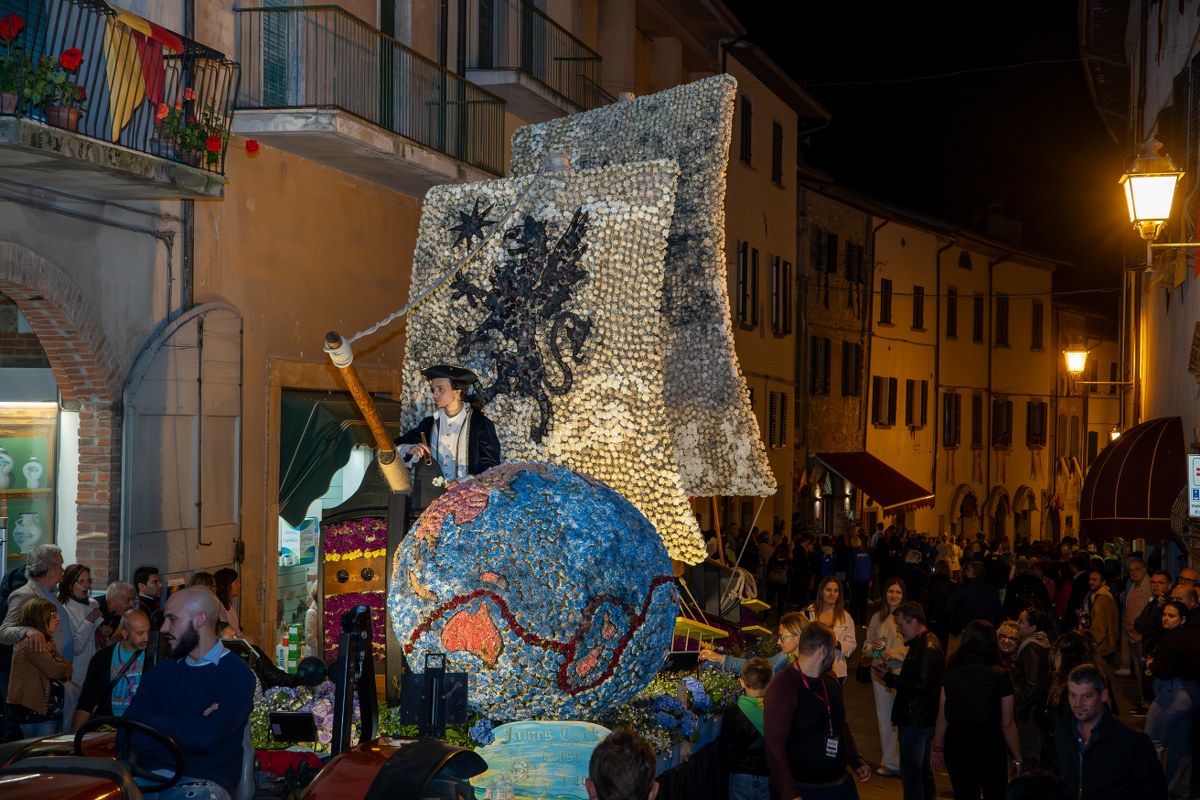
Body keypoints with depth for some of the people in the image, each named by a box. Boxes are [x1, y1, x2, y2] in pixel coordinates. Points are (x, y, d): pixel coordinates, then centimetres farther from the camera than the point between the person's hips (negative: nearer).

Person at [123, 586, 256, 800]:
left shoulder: (237, 675, 1)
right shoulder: (160, 672, 18)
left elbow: (207, 736, -14)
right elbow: (128, 734, 5)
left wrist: (152, 723, -1)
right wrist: (191, 728, -5)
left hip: (203, 782, -4)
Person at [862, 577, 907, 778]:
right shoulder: (877, 618, 10)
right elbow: (866, 645, 17)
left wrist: (894, 653, -18)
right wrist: (873, 648, -4)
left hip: (902, 672, -5)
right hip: (880, 672, 5)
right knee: (884, 718, 11)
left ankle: (899, 763, 0)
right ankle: (888, 761, 21)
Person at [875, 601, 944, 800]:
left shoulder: (927, 648, -19)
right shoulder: (923, 643, 14)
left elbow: (921, 686, -25)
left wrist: (890, 678, -17)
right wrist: (890, 676, 4)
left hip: (916, 722, -11)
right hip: (921, 721, 11)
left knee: (911, 773, -6)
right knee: (923, 771, 19)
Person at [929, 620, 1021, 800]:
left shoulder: (951, 675, -4)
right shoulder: (1000, 677, -11)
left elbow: (942, 718, -1)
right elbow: (1007, 724, -9)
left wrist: (938, 749, 13)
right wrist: (1017, 758, 2)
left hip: (957, 745, 2)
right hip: (990, 745, -2)